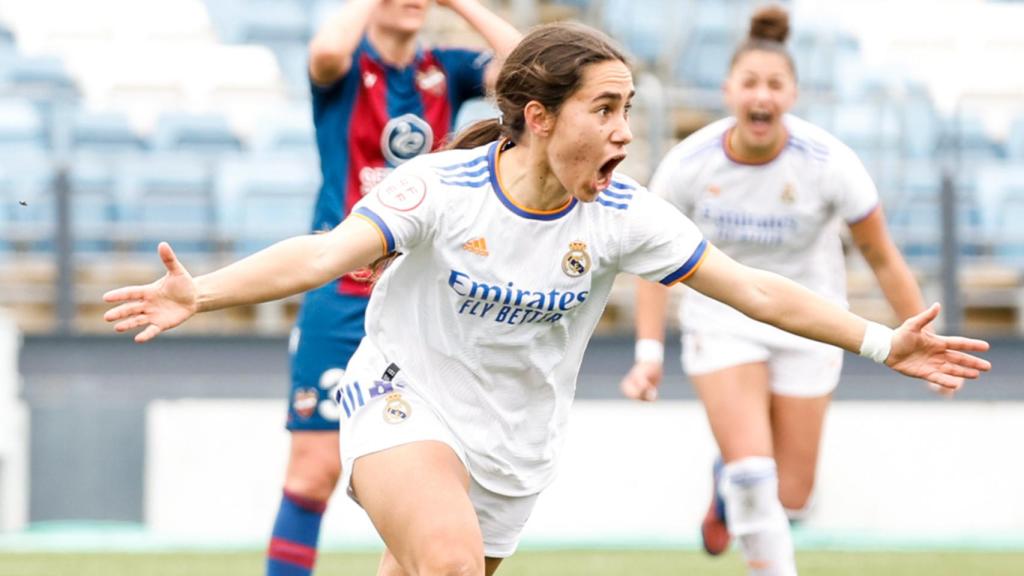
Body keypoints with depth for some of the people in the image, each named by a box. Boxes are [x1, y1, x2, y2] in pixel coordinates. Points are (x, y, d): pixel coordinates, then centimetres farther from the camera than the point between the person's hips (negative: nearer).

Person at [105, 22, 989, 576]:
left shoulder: (624, 216, -10)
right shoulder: (441, 187, -19)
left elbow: (754, 289, -6)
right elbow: (325, 254, -28)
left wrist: (881, 343, -9)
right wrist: (200, 294, -44)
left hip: (511, 449, 4)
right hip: (404, 403, -4)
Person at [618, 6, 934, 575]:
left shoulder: (830, 163, -22)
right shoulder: (688, 164, -18)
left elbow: (883, 259, -10)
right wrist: (649, 351, -9)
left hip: (807, 323, 0)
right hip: (722, 320, 0)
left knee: (790, 497, 4)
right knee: (753, 473, -19)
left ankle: (729, 487, 41)